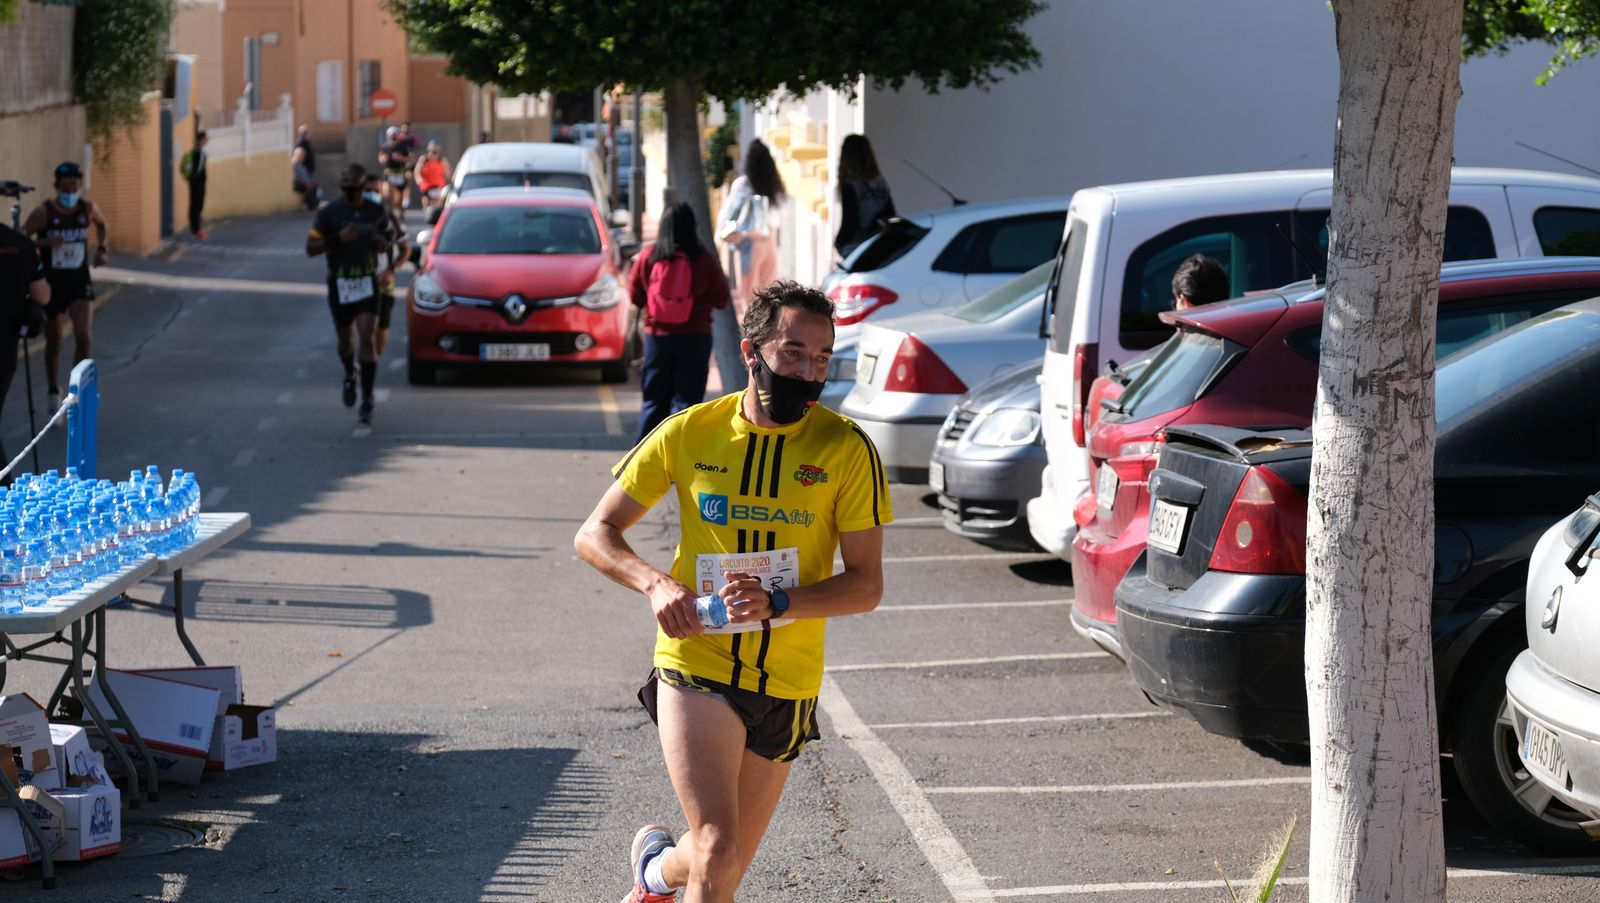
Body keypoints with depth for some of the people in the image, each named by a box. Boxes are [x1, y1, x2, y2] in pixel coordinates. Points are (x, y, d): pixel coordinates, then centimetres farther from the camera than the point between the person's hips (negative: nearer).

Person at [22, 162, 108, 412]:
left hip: (79, 281, 2)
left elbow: (102, 225, 18)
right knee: (53, 342, 11)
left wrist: (101, 249, 3)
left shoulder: (88, 208, -5)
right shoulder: (43, 212, -16)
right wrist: (45, 242, -30)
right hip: (51, 282, -1)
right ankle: (54, 394, 29)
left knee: (83, 336, -16)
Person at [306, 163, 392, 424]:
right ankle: (349, 376, 46)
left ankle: (367, 401, -11)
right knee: (345, 340, 14)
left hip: (368, 283, 0)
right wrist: (338, 238, -20)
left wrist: (383, 244, -6)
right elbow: (310, 247, -6)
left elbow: (386, 240, 19)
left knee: (367, 339, -13)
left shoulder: (376, 212, 2)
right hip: (339, 284, 0)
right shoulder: (329, 212, -5)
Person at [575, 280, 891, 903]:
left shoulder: (847, 449, -5)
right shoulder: (689, 432, -3)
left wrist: (779, 603, -22)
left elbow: (866, 584, -4)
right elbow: (595, 535, 5)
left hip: (786, 685, 2)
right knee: (718, 852, -19)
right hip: (696, 669, -2)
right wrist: (656, 584, -15)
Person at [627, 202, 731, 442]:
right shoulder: (705, 260, -11)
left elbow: (635, 297, 5)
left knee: (654, 400, 12)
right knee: (686, 399, 2)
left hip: (657, 336, 2)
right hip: (694, 337, -2)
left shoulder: (647, 259, -6)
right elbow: (720, 300, -2)